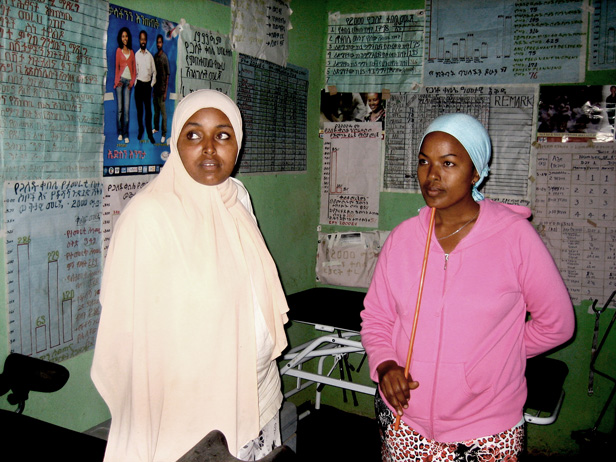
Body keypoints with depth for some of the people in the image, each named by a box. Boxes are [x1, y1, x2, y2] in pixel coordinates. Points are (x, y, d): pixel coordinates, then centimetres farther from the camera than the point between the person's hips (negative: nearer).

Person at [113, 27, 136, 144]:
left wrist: (132, 81, 0)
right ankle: (120, 133, 4)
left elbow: (134, 69, 14)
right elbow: (116, 67, 9)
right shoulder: (118, 50, 11)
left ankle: (126, 135, -4)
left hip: (128, 81, 1)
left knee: (127, 109, -6)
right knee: (120, 108, -4)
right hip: (120, 80, -1)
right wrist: (117, 81, -3)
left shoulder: (131, 52, 16)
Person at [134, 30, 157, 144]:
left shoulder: (150, 55, 8)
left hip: (147, 84, 1)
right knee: (139, 109, 5)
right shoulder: (136, 55, 1)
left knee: (148, 110, 0)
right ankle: (141, 130, 19)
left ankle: (149, 133, 3)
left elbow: (154, 71, 13)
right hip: (139, 84, -1)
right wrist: (135, 83, -6)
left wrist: (152, 84, 4)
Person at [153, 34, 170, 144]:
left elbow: (167, 76, -11)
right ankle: (156, 127, 33)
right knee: (156, 110, 18)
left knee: (163, 112, -3)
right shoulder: (154, 56, 9)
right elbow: (153, 72, 15)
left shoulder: (165, 58, -11)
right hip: (155, 88, 6)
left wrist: (165, 92, -14)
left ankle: (164, 134, 2)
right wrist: (153, 85, 12)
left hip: (162, 89, -6)